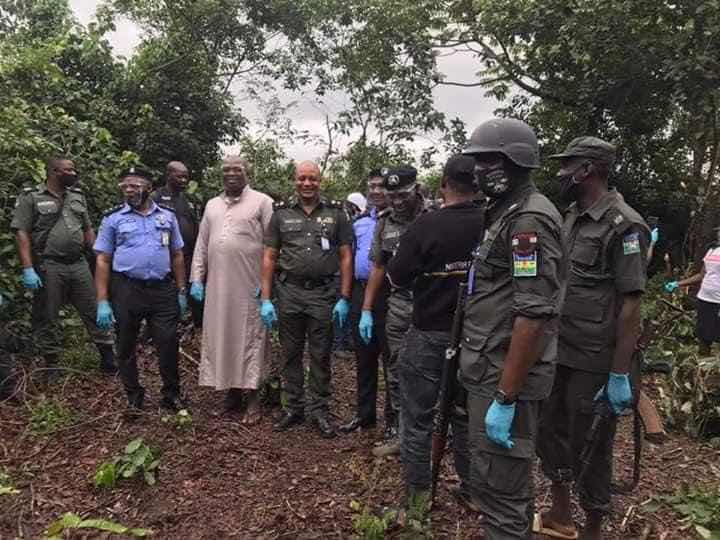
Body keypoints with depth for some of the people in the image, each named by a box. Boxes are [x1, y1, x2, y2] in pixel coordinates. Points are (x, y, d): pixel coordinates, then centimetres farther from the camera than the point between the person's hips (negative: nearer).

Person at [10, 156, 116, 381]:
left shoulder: (78, 196, 13)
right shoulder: (31, 198, -2)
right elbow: (22, 234, -7)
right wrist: (28, 269, -14)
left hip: (79, 265, 4)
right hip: (48, 268, -4)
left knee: (95, 312, 5)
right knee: (47, 318, 6)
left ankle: (108, 359, 14)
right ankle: (51, 365, 20)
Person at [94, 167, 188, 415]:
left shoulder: (167, 216, 8)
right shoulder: (113, 218, 2)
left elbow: (177, 256, 11)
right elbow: (102, 261, 0)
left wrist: (181, 292, 8)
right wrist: (103, 302, -6)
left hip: (163, 290, 1)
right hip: (126, 291, -1)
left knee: (168, 343, 3)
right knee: (126, 347, 10)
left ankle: (172, 394, 20)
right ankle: (134, 398, 27)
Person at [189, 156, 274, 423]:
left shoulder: (262, 202, -1)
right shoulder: (212, 205, 16)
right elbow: (201, 245, 16)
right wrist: (196, 279, 9)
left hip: (250, 286, -5)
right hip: (217, 286, 5)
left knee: (250, 338, 1)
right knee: (221, 337, 9)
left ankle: (253, 397, 12)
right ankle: (232, 392, 24)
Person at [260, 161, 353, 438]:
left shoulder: (336, 213, 2)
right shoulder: (281, 213, 5)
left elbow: (345, 257, 2)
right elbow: (269, 257, 4)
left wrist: (344, 299, -5)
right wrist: (265, 299, -2)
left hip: (323, 294, -1)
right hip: (289, 293, 1)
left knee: (320, 356, 7)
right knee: (291, 354, 11)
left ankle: (319, 410, 21)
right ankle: (294, 408, 26)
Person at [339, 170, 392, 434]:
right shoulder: (358, 222, 16)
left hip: (387, 293, -6)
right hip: (359, 292, 6)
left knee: (391, 357, 2)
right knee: (364, 357, 14)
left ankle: (394, 417, 16)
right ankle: (365, 414, 28)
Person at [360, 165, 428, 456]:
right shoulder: (384, 223, 9)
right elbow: (378, 267, 13)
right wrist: (366, 310, 10)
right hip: (398, 304, 4)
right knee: (397, 372, 10)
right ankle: (399, 432, 24)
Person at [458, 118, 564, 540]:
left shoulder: (529, 220, -18)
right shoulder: (508, 213, 13)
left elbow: (533, 316, -25)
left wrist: (506, 398, -24)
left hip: (505, 376, -10)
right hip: (493, 367, 10)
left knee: (498, 485, 2)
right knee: (505, 478, 23)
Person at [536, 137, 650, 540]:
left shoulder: (624, 226, -15)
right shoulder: (572, 216, 9)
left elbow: (631, 305, -18)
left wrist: (620, 375, -18)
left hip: (593, 363, -8)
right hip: (557, 354, 8)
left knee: (589, 447, 7)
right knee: (550, 432, 18)